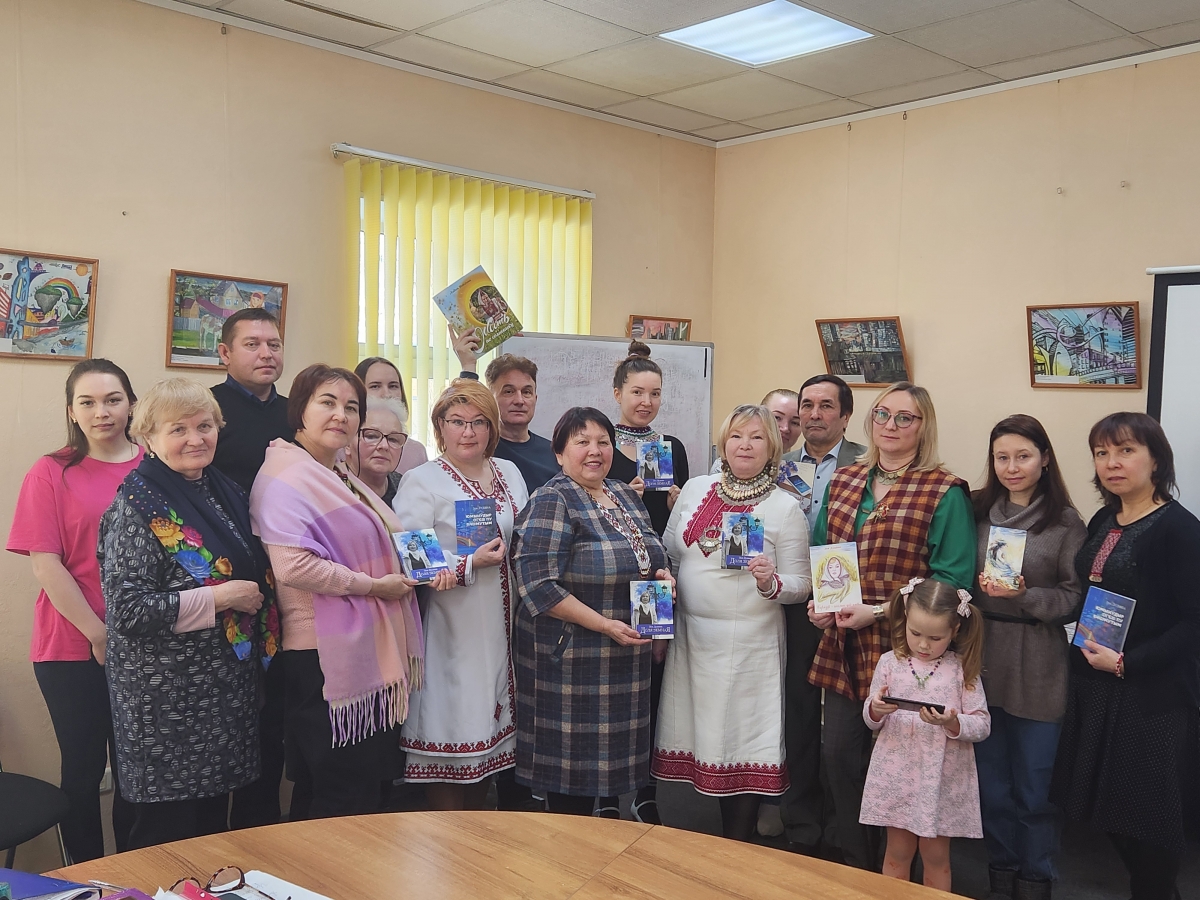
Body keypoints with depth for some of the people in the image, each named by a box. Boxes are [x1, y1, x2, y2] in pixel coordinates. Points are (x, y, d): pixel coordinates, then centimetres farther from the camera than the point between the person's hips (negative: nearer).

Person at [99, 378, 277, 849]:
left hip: (227, 684, 7)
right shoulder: (137, 506, -13)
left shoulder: (225, 492, 8)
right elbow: (127, 610, -20)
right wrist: (221, 598, -19)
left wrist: (255, 594, 6)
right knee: (168, 831, 4)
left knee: (214, 822, 17)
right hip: (167, 698, -7)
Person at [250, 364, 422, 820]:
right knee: (341, 801, -1)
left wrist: (409, 571, 11)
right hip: (324, 659, -9)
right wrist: (374, 586, -16)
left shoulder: (343, 479, 18)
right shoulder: (285, 476, -12)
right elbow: (293, 566, -24)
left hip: (369, 653, 9)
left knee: (371, 786, 14)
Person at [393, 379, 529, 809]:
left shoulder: (509, 473, 12)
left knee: (489, 729, 13)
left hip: (502, 626, 6)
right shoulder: (422, 481, -7)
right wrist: (470, 564, -19)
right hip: (451, 630, -6)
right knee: (449, 727, -2)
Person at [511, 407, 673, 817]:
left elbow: (646, 559, 24)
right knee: (573, 782, 2)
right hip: (571, 663, -7)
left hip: (628, 661, 7)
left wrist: (661, 576, 0)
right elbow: (538, 585, -20)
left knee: (615, 759, 14)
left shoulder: (625, 495, 12)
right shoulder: (551, 502, -11)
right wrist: (605, 625, -21)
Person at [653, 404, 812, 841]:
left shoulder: (785, 508, -3)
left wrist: (770, 583, -22)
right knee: (705, 734, 9)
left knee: (743, 738, 1)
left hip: (749, 644, -3)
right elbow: (668, 555, 13)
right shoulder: (695, 489, 7)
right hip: (690, 636, 3)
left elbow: (800, 586, -1)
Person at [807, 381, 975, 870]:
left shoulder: (945, 493, -8)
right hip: (842, 645, 5)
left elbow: (953, 578, -13)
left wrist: (880, 611, -19)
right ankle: (856, 861, 31)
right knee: (837, 749, 10)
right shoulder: (843, 481, 9)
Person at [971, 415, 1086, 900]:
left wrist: (1024, 595, -20)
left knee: (1034, 778, 8)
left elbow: (1075, 600, -7)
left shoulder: (1066, 523, -5)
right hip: (981, 655, 3)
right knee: (991, 773, 14)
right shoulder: (977, 511, 3)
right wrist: (980, 590, -9)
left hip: (1037, 665, -3)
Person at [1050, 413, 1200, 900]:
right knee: (1109, 805, 15)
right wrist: (1089, 654, 2)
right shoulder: (1102, 522, 8)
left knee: (1148, 814, 5)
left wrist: (1125, 663, -20)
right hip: (1095, 687, 7)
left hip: (1152, 694, -7)